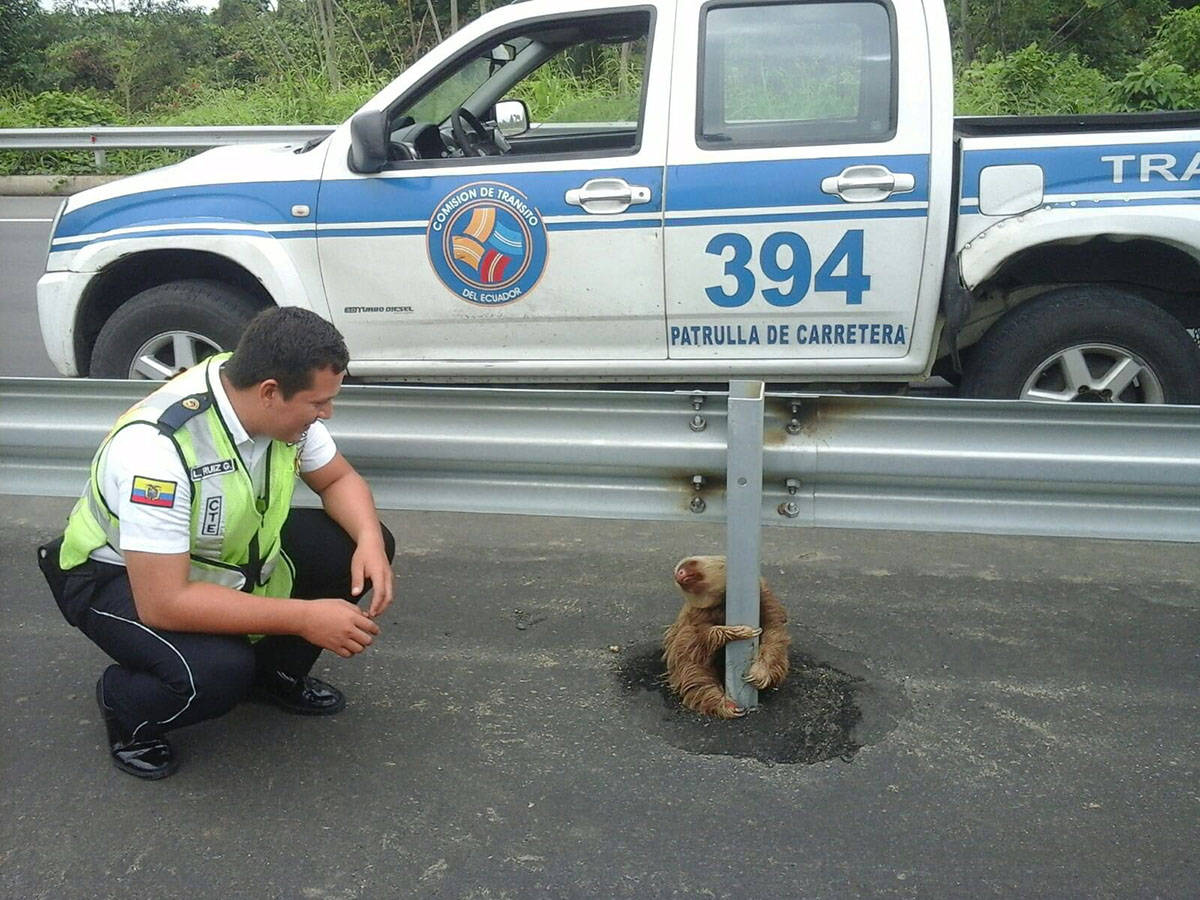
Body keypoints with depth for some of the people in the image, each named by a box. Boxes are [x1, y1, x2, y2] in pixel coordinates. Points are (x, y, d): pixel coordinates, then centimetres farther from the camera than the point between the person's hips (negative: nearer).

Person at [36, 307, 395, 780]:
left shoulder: (282, 405, -17)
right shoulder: (156, 446, -37)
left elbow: (339, 479, 0)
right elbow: (164, 604, -36)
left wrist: (369, 541, -22)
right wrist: (304, 618, -34)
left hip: (228, 551, 7)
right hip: (118, 575, -7)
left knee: (363, 548, -11)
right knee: (215, 671, -35)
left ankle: (276, 671, 12)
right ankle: (124, 705, 0)